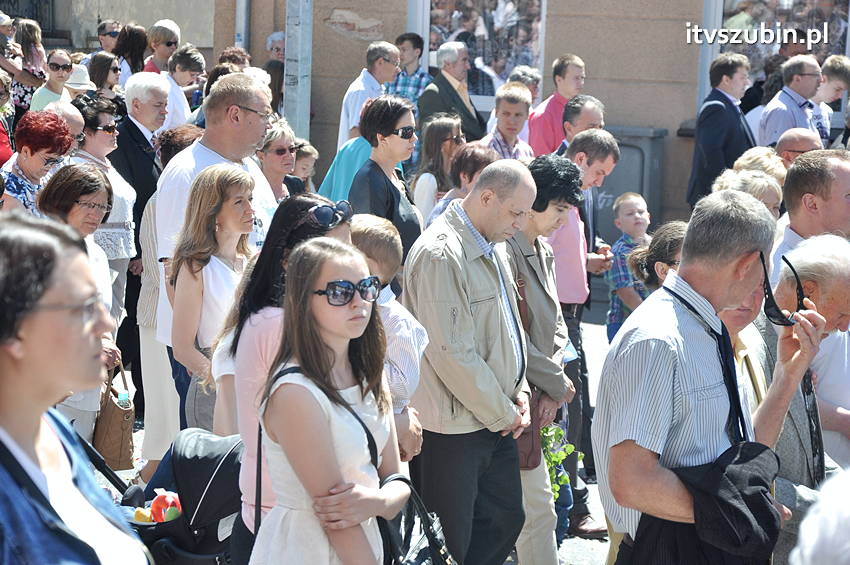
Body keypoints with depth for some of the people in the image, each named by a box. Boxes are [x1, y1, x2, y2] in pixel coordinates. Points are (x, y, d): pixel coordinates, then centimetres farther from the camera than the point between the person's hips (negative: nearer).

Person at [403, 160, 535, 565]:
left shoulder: (492, 250, 12)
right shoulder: (441, 254, -20)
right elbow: (452, 353, -23)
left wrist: (519, 391, 7)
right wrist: (502, 413, -14)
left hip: (497, 420, 10)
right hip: (453, 428, -10)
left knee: (506, 520, 16)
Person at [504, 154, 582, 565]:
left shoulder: (543, 252, 14)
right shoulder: (506, 252, -18)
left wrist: (553, 386, 1)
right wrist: (557, 384, -8)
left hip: (540, 394, 9)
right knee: (537, 505, -5)